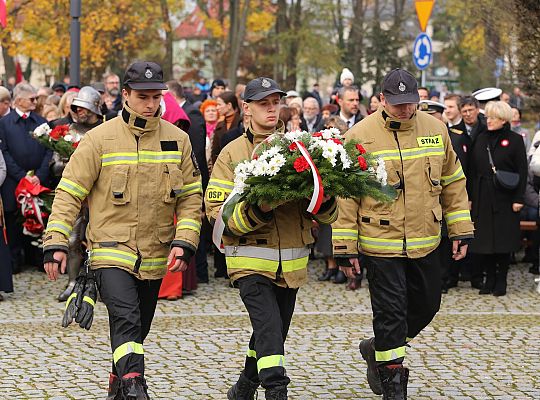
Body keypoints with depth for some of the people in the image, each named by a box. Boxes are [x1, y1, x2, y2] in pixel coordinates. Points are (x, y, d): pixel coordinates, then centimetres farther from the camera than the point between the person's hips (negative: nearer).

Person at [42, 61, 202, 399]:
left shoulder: (178, 140, 3)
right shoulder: (100, 139, -6)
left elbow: (191, 197, 8)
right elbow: (69, 193, -3)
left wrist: (184, 243, -6)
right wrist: (56, 243, -10)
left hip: (155, 256, 4)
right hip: (111, 249, -4)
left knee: (136, 331, 16)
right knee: (126, 319, -24)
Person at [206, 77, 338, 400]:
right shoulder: (233, 153, 0)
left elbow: (325, 215, 8)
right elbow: (217, 211, -7)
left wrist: (325, 199, -16)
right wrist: (257, 212, -22)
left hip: (292, 262, 4)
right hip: (251, 260, -4)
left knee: (274, 333, 15)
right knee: (269, 326, -20)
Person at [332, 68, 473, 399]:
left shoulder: (435, 130, 3)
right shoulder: (359, 137, -10)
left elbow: (453, 183, 12)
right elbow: (345, 195, -7)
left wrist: (461, 231, 10)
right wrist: (345, 248, -9)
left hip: (426, 243, 5)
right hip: (380, 243, -5)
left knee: (426, 305, 14)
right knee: (391, 311, -3)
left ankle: (379, 348, 38)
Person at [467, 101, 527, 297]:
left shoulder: (515, 140, -2)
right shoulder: (481, 139, 11)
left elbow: (522, 171, -3)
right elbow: (473, 170, 12)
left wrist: (518, 199, -9)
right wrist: (470, 197, 7)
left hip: (505, 199, -4)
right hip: (482, 198, 4)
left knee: (504, 242, 0)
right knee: (484, 240, 2)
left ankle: (501, 281, 10)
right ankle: (489, 279, 13)